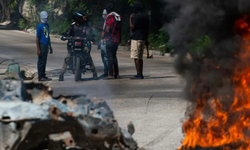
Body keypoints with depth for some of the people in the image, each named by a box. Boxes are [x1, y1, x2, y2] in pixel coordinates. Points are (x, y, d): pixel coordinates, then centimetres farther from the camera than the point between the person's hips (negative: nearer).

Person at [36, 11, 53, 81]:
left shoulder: (47, 25, 14)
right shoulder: (40, 26, -10)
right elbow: (37, 38, -11)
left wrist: (50, 47, 23)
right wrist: (38, 49, -15)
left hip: (46, 45, 8)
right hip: (42, 45, -8)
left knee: (44, 61, 11)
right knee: (41, 61, -4)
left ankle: (43, 76, 17)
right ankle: (40, 76, -1)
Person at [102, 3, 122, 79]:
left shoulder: (109, 17, -12)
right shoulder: (119, 17, 11)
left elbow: (107, 30, -15)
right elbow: (120, 29, 13)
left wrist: (103, 37, -3)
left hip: (110, 39, -7)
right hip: (117, 39, 7)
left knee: (110, 57, -4)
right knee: (114, 56, 15)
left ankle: (111, 74, -6)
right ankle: (116, 73, 14)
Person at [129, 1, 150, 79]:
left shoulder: (137, 16, -14)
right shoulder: (146, 15, 13)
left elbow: (132, 26, -14)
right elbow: (147, 28, 19)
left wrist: (130, 18, -2)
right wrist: (146, 38, 24)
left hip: (136, 38, -9)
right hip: (143, 38, 9)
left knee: (136, 57, -8)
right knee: (140, 57, 13)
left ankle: (139, 74, -12)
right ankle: (141, 74, 14)